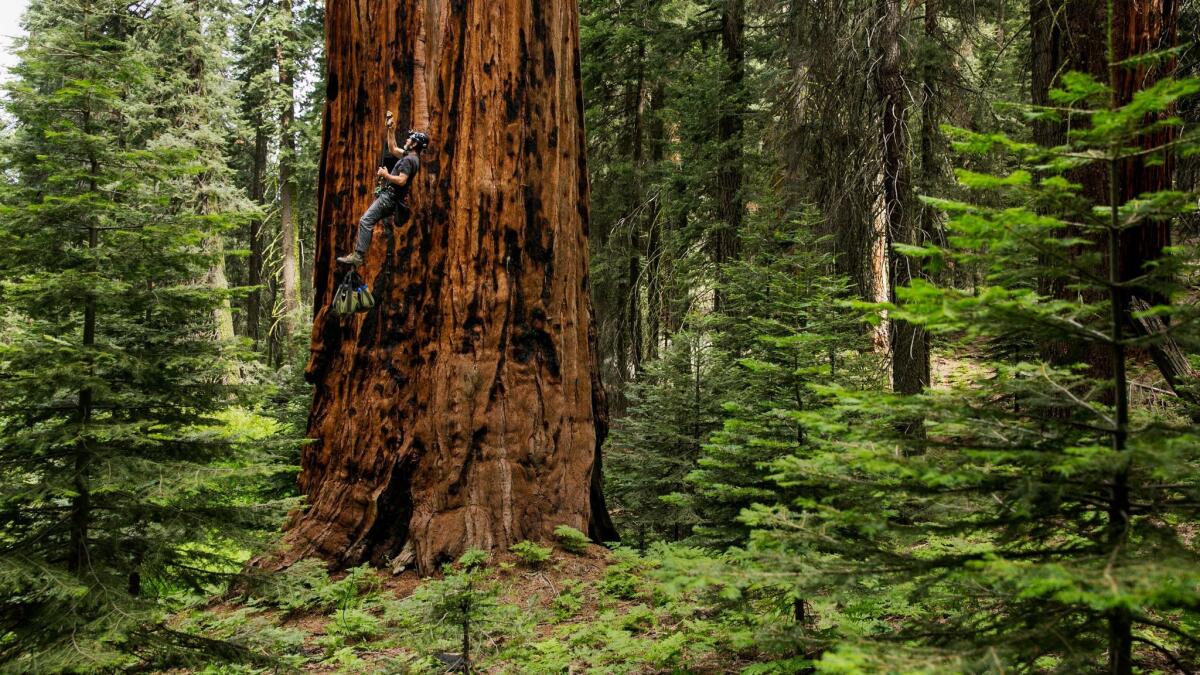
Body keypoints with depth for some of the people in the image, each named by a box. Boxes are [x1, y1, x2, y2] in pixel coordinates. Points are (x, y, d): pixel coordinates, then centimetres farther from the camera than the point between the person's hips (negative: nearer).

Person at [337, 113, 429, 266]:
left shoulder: (409, 160, -17)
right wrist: (391, 129, 23)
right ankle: (359, 251, 15)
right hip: (391, 196, 10)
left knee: (365, 221, -15)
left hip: (389, 197, -10)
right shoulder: (411, 156, 15)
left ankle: (358, 256, -20)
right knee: (368, 221, 16)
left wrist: (385, 174, -15)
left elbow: (401, 180, -28)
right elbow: (393, 148, 28)